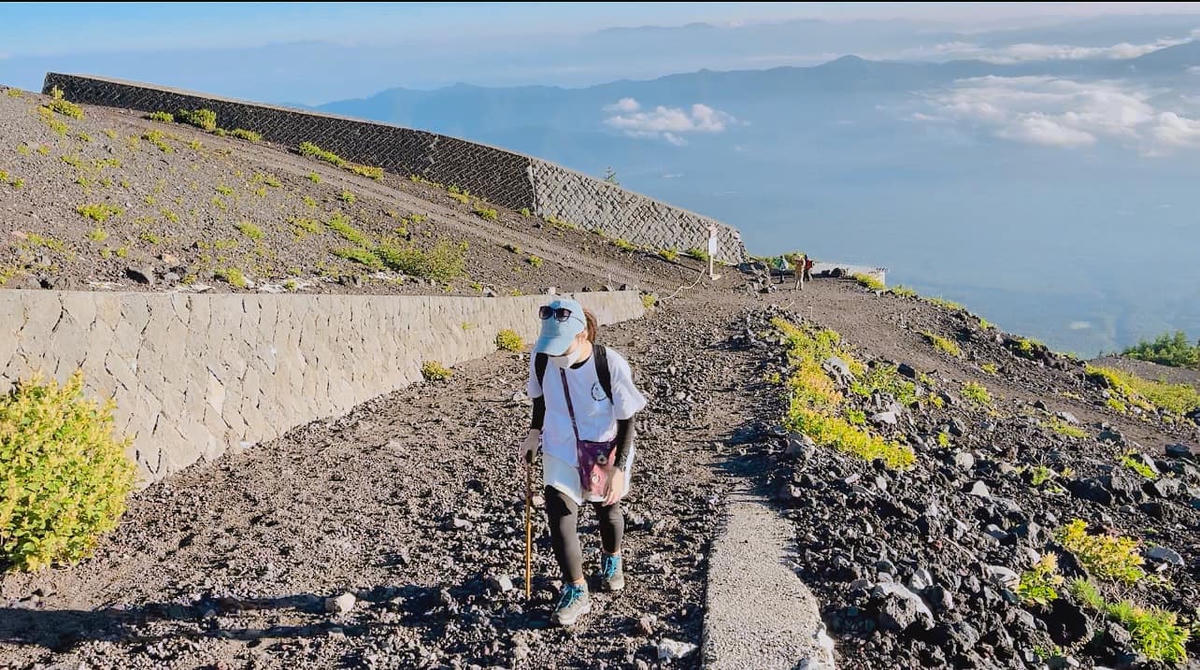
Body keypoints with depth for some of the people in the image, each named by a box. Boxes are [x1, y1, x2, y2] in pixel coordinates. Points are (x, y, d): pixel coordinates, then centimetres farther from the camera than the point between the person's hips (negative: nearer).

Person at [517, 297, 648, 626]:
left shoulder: (611, 365, -28)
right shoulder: (541, 358, -18)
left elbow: (626, 421, -18)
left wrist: (619, 469, -21)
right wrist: (534, 434, 4)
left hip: (605, 451, -2)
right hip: (560, 449, 2)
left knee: (607, 510, 18)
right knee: (559, 513, -10)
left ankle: (612, 559, 50)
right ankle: (576, 591, 5)